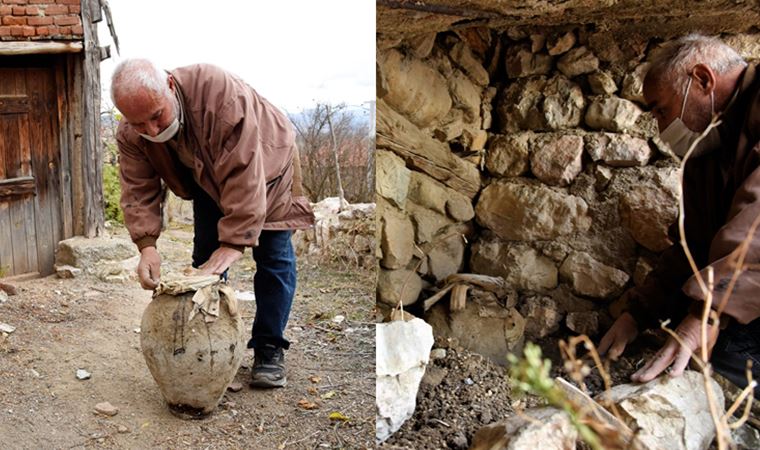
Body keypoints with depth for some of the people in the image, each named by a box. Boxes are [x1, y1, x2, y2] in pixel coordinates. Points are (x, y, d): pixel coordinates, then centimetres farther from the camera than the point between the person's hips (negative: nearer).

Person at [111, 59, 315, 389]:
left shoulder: (221, 92, -42)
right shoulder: (130, 135, -22)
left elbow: (243, 175, -44)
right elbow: (138, 191, -22)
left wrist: (234, 242, -45)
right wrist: (147, 245, -38)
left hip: (266, 165, -5)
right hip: (208, 181, 5)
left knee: (273, 256, -9)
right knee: (205, 258, 0)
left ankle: (269, 349, 0)